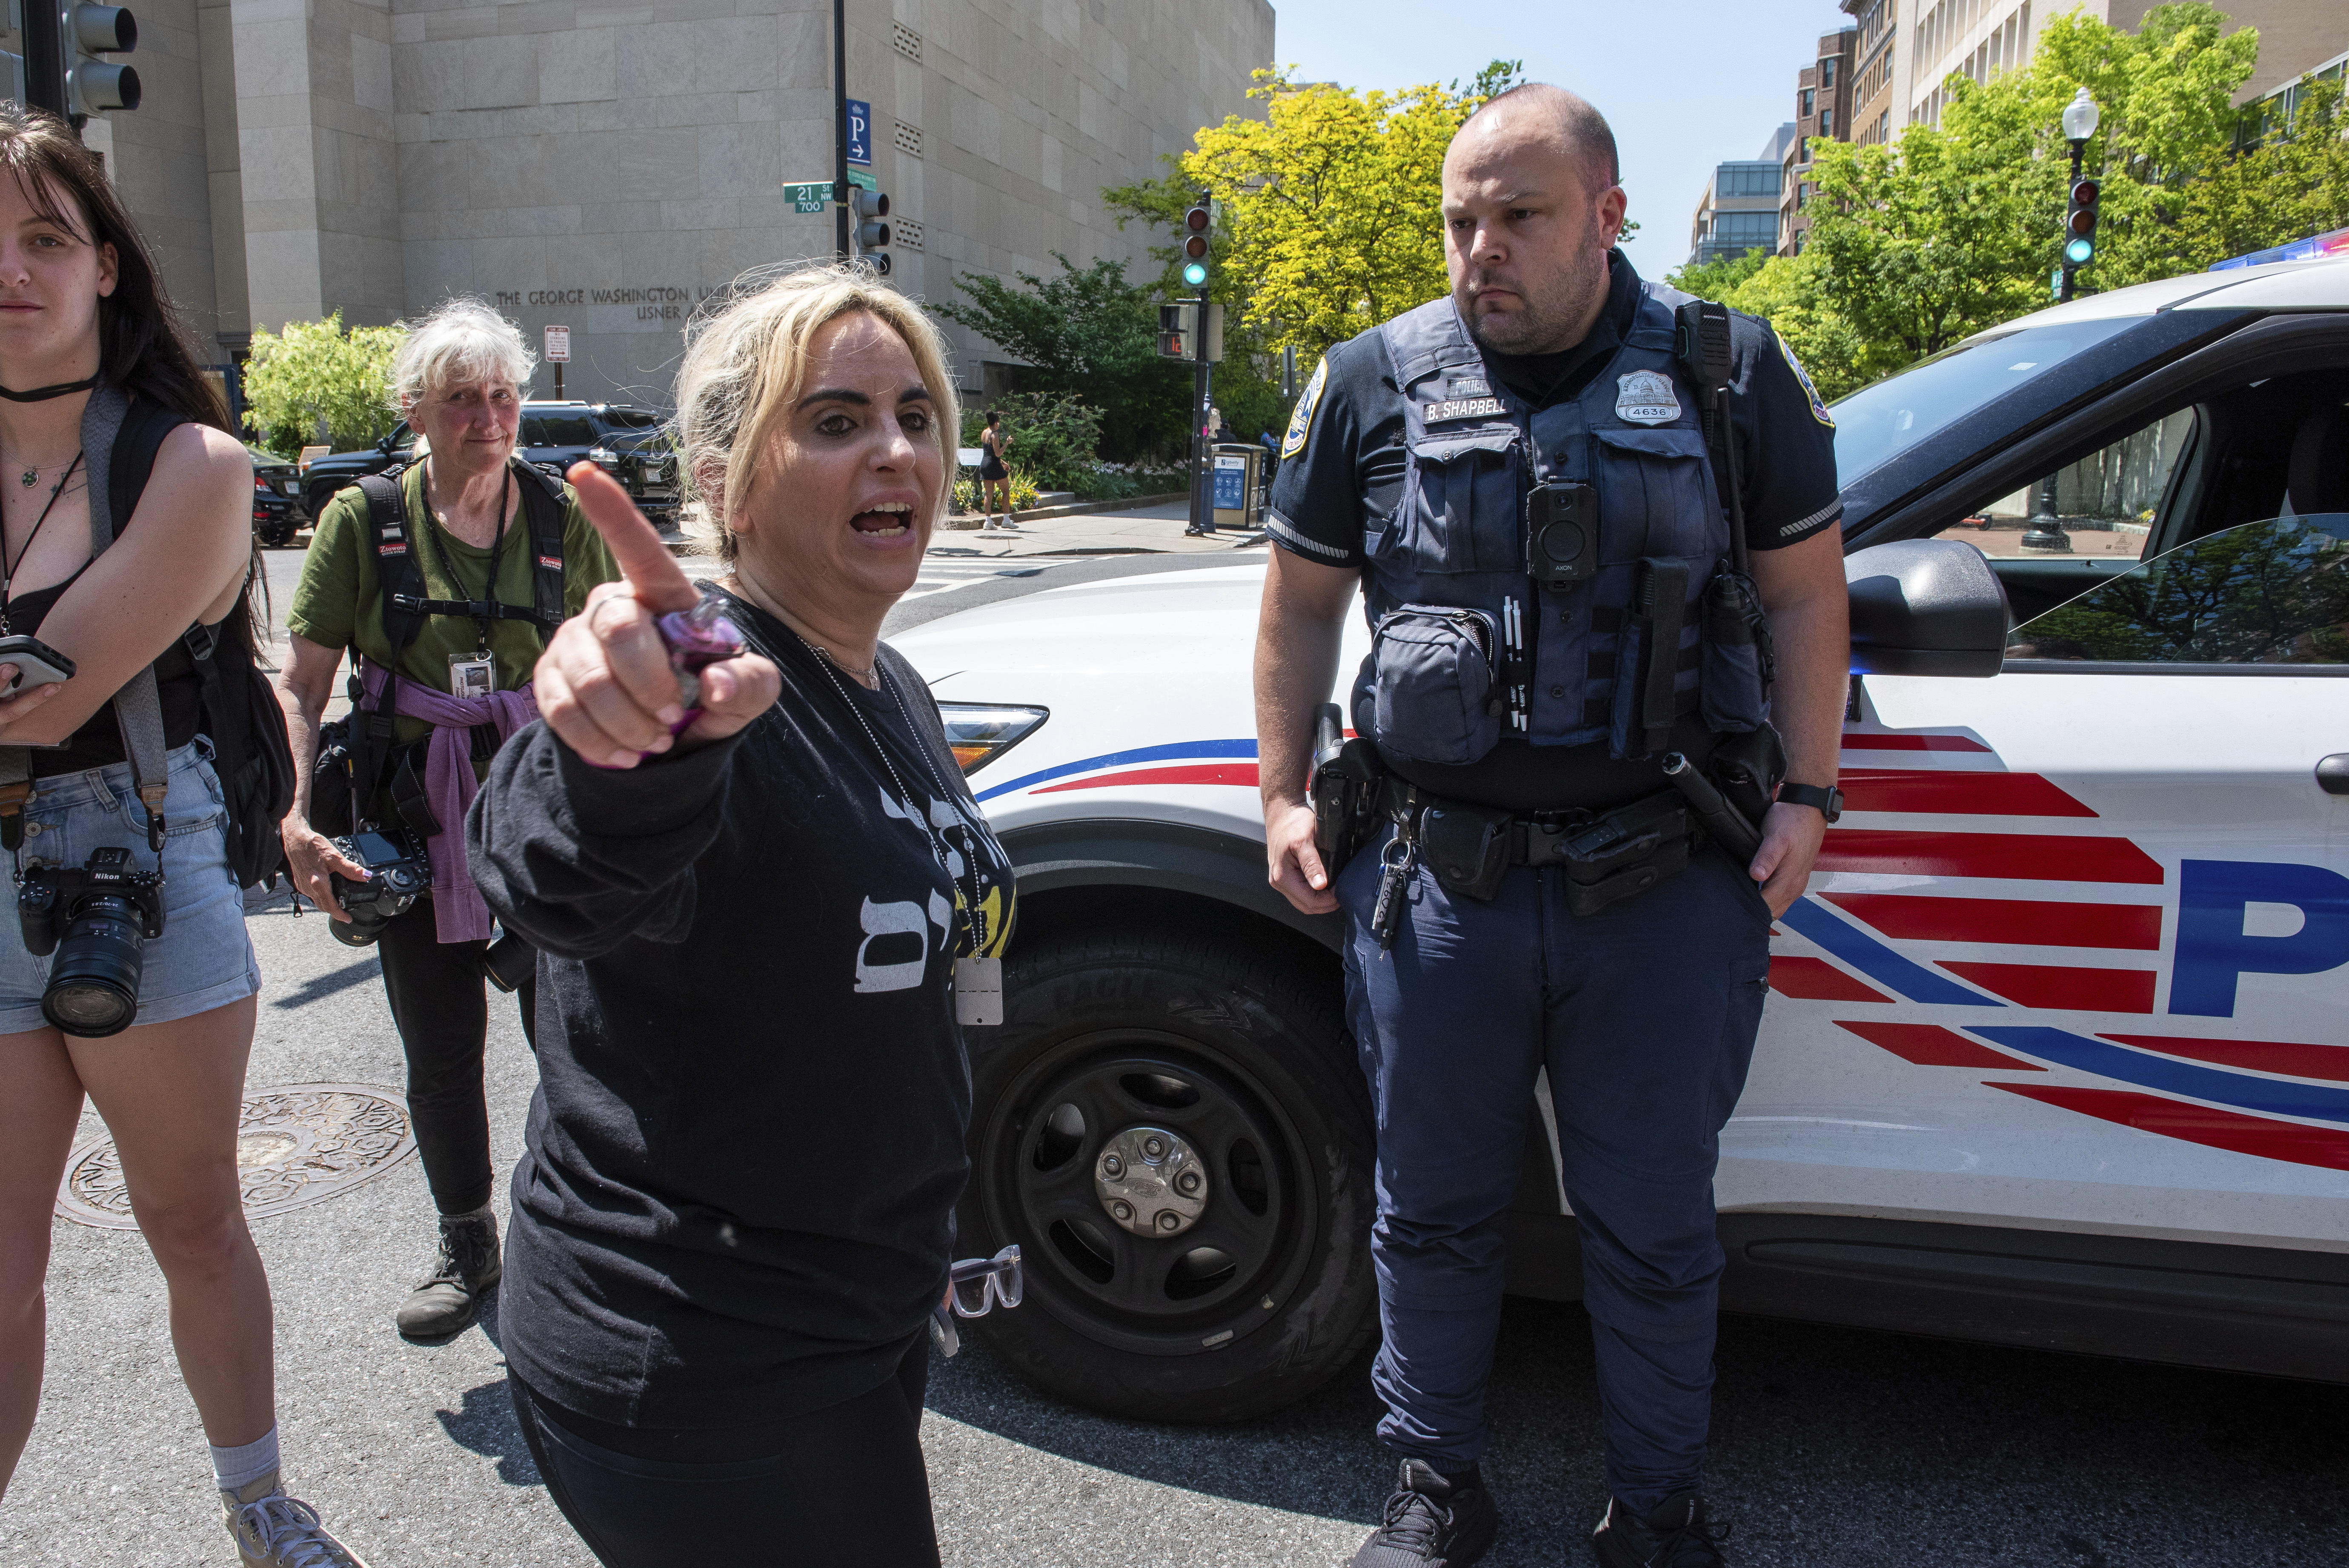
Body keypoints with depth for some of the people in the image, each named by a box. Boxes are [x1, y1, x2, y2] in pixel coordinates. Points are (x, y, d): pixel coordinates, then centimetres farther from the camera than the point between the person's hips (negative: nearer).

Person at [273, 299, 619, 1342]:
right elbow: (301, 686, -1)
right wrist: (294, 818, -15)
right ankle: (466, 1246, 33)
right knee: (441, 1054, 12)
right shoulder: (365, 520, -1)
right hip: (417, 823, 0)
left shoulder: (563, 519, 1)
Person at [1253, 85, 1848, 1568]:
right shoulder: (1374, 383, 3)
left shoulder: (1732, 373, 2)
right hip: (1437, 874, 1)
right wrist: (1283, 795, 5)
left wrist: (1809, 794, 1)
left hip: (1666, 881, 0)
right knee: (1436, 1205, 13)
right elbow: (1302, 602, 9)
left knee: (1654, 1218, 12)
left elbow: (1805, 592, 8)